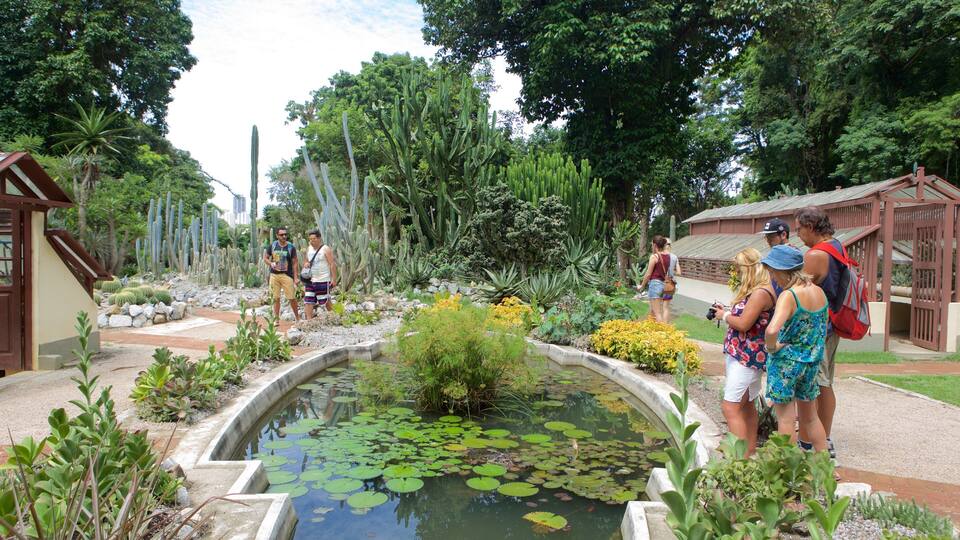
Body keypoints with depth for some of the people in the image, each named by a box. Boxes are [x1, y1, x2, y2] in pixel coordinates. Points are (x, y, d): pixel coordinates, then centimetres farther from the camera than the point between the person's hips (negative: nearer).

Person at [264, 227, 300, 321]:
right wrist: (271, 263, -10)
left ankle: (297, 317, 14)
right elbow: (265, 257, 12)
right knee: (276, 298, 6)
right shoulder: (272, 245, 4)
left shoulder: (291, 247, -2)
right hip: (274, 275, 2)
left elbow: (294, 263, 0)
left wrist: (295, 278, -5)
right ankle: (276, 319, 15)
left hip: (287, 275, -2)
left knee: (292, 298, -3)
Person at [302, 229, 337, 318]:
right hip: (310, 280, 6)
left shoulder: (326, 249, -8)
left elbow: (332, 264, -11)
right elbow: (306, 261, 24)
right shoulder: (309, 249, 11)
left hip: (323, 281, -6)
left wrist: (334, 279, -17)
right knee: (308, 301, -1)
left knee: (326, 301, 4)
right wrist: (305, 264, -2)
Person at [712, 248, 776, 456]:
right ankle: (750, 450, 32)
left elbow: (743, 324, -22)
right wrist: (728, 311, 7)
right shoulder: (755, 291, 14)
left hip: (747, 357, -11)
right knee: (747, 406, 20)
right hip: (742, 355, 11)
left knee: (731, 407, -13)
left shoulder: (761, 293, -19)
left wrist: (725, 316, -7)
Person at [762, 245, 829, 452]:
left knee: (785, 418, 5)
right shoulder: (818, 291, 1)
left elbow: (772, 330, -37)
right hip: (812, 361, 7)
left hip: (785, 361, -7)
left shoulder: (788, 296, -22)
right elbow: (824, 325, 15)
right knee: (810, 416, 22)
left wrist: (771, 346, -18)